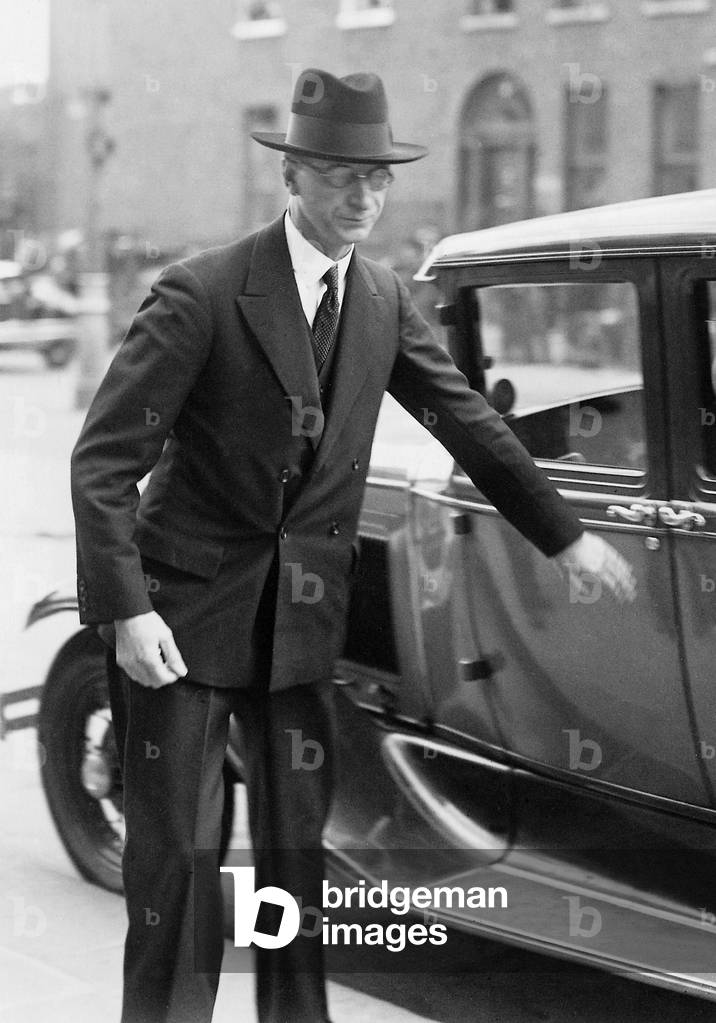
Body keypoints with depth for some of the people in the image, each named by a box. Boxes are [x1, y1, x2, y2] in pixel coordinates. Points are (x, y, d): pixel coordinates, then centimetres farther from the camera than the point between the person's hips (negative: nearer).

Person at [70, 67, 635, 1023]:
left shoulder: (384, 297, 3)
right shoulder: (203, 292, -15)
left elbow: (467, 420, 13)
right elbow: (104, 461, -16)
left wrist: (567, 535, 12)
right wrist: (126, 608, -23)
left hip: (303, 618, 5)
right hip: (188, 605, -5)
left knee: (298, 842, 12)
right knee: (177, 852, 2)